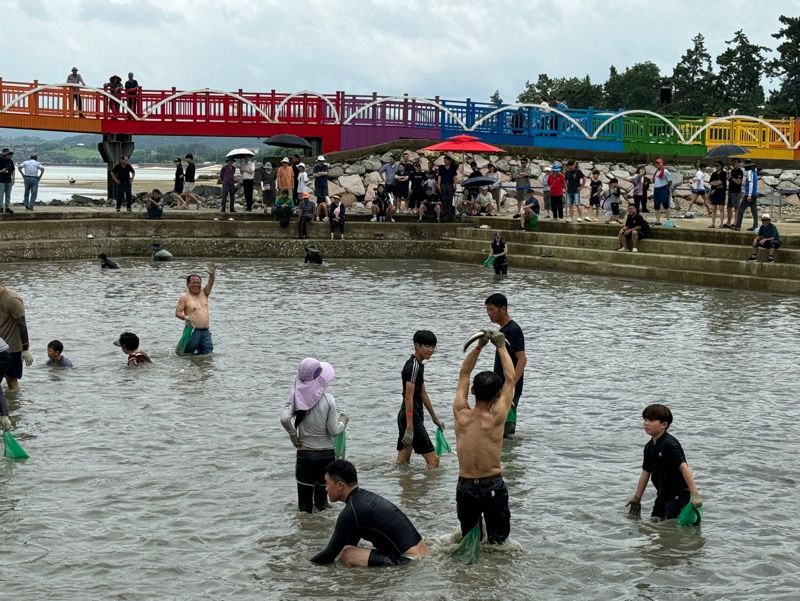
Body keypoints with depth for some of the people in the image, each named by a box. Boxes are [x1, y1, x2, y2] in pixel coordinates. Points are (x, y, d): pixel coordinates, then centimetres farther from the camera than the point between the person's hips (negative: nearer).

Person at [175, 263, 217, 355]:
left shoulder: (204, 293, 12)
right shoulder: (185, 298, -3)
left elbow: (210, 284, -5)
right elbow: (177, 313, -6)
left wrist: (212, 275, -25)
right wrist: (185, 317, -26)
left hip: (205, 331, 5)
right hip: (193, 331, -5)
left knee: (207, 353, 4)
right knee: (187, 355, -4)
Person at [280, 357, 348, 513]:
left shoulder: (296, 397, -6)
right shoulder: (328, 399, -11)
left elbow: (284, 419, -20)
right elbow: (333, 431, -9)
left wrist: (294, 438, -5)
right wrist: (343, 422, 11)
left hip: (304, 454, 1)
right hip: (326, 453, -1)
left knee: (304, 500, 9)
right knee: (321, 496, 14)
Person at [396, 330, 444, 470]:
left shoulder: (419, 365, 15)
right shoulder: (413, 366, -16)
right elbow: (408, 397, -21)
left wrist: (434, 417, 32)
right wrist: (410, 427, -25)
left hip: (404, 417, 10)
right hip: (411, 418, -10)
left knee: (402, 462, 12)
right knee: (433, 459, -9)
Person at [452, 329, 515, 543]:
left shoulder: (461, 415, -5)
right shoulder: (496, 418, -12)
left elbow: (463, 375, 9)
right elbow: (510, 379, -1)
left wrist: (479, 346, 8)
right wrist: (501, 346, 7)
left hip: (465, 486, 3)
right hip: (493, 486, -3)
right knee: (498, 543, 6)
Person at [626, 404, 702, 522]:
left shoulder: (670, 444, -20)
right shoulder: (649, 447, 7)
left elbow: (684, 467, -27)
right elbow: (645, 473, 16)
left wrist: (694, 494, -34)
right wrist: (637, 498, 20)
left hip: (678, 495, -8)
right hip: (663, 495, 9)